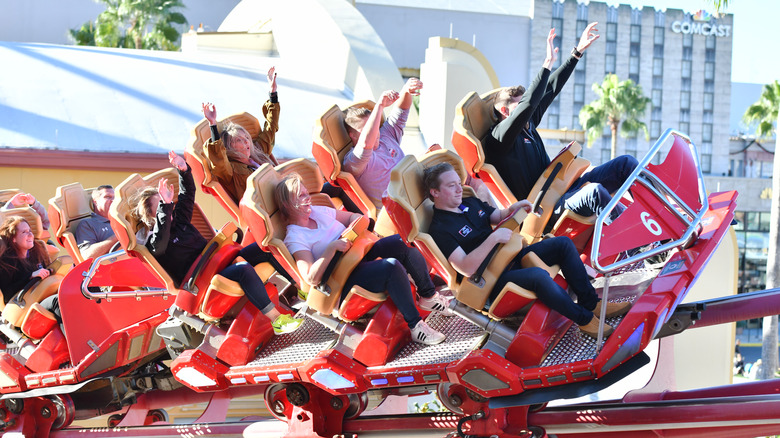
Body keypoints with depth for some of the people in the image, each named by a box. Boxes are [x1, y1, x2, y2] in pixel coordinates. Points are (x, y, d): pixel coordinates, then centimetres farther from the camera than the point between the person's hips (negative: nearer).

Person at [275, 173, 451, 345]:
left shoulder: (318, 211, 12)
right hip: (345, 281, -8)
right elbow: (311, 278, -22)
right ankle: (415, 325, -27)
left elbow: (353, 217, 25)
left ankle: (429, 296, -3)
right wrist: (332, 248, -27)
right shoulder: (294, 238, -10)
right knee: (392, 267, -32)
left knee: (403, 242, -15)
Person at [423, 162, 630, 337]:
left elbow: (497, 217, 28)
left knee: (563, 243, -2)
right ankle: (584, 319, -18)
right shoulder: (440, 230, -16)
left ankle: (591, 303, 1)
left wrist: (512, 210, 5)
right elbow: (466, 268, -26)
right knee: (538, 276, -35)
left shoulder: (470, 203, 12)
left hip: (511, 257, 9)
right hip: (493, 281, -9)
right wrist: (493, 238, -30)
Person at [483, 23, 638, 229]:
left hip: (564, 187, 10)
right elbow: (528, 104, -26)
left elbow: (552, 87, 19)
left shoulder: (528, 124, 15)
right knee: (594, 192, -39)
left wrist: (578, 51, 19)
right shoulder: (498, 138, -11)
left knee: (626, 163, 1)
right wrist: (547, 64, -24)